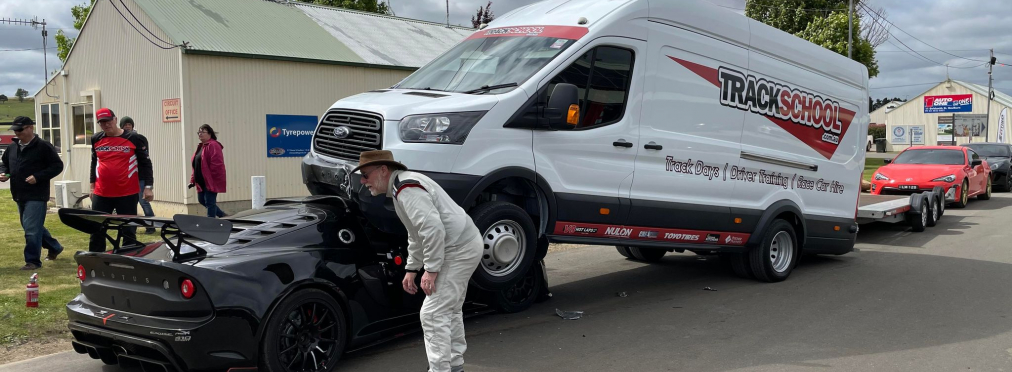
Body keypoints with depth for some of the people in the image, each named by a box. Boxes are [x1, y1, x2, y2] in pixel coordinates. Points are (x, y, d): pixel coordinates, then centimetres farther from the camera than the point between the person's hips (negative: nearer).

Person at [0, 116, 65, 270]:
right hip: (19, 195, 8)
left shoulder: (43, 146, -10)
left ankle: (32, 260, -1)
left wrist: (37, 177, -20)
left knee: (31, 229, -10)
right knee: (35, 226, 18)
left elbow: (57, 165, -11)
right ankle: (54, 247, 36)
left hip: (36, 195, -8)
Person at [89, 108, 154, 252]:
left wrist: (148, 186, -8)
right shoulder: (96, 140, 9)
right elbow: (94, 163, 20)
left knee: (128, 231, 5)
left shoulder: (134, 138, -5)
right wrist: (92, 185, 18)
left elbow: (145, 163, -3)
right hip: (101, 194, 4)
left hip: (127, 193, -4)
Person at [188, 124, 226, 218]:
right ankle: (222, 215, 28)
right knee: (201, 200, 16)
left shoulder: (213, 145, -14)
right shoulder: (200, 146, 17)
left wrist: (213, 179, -23)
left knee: (209, 203, -5)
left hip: (211, 181, -10)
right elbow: (195, 165, 19)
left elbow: (217, 164, -22)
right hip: (202, 182, 10)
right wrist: (193, 180, 14)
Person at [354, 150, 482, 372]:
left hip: (459, 249, -11)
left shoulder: (407, 189, -19)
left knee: (433, 314, -10)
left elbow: (433, 229, -28)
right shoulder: (401, 188, 15)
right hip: (463, 246, 11)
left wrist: (431, 269, -23)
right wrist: (411, 269, 19)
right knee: (449, 310, 21)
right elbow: (417, 235, 22)